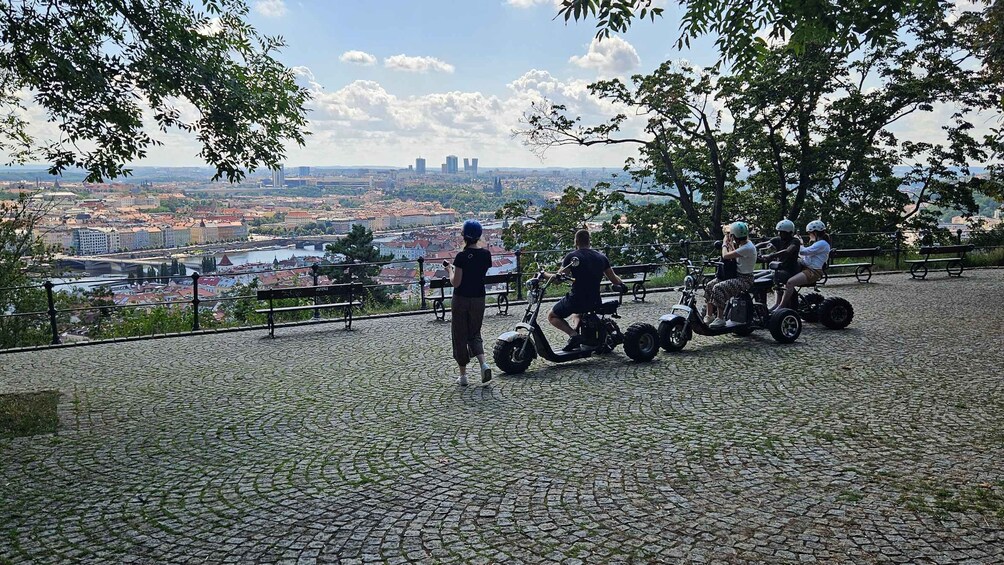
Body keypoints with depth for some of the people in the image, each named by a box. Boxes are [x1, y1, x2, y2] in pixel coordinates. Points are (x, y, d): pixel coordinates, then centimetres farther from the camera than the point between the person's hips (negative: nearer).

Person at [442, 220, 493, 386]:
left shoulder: (462, 257, -17)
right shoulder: (486, 255, -1)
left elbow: (456, 283, -17)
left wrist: (450, 270, 1)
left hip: (461, 300, -4)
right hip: (479, 299, 4)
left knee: (460, 336, 8)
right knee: (474, 334, 17)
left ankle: (463, 375, 12)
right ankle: (483, 364, -6)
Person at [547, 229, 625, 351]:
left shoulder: (572, 257, -9)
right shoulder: (601, 257, 7)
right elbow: (615, 280, 12)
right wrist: (621, 284, 34)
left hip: (576, 299, -6)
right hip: (595, 302, 6)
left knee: (552, 316, 13)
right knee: (578, 312, 39)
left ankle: (573, 334, -9)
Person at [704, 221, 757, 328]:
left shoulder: (747, 248, -23)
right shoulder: (742, 244, 8)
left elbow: (725, 256, -23)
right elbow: (731, 256, 10)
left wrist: (725, 244, -6)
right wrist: (729, 243, 2)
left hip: (745, 279, -10)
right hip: (736, 275, 10)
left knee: (718, 288, -27)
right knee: (709, 286, 1)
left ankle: (720, 318, -18)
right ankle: (709, 316, 5)